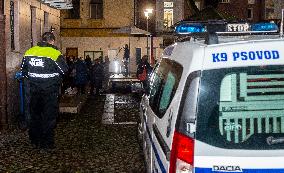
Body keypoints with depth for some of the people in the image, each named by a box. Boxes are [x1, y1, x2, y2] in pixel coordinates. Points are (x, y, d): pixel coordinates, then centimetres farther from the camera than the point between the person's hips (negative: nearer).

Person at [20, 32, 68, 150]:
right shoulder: (55, 54, -14)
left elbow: (23, 70, 8)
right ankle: (47, 143, 10)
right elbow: (64, 70, -9)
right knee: (49, 116, 6)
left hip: (34, 90, 4)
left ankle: (34, 141, 25)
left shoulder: (29, 52, 0)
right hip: (50, 91, -4)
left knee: (35, 114, 16)